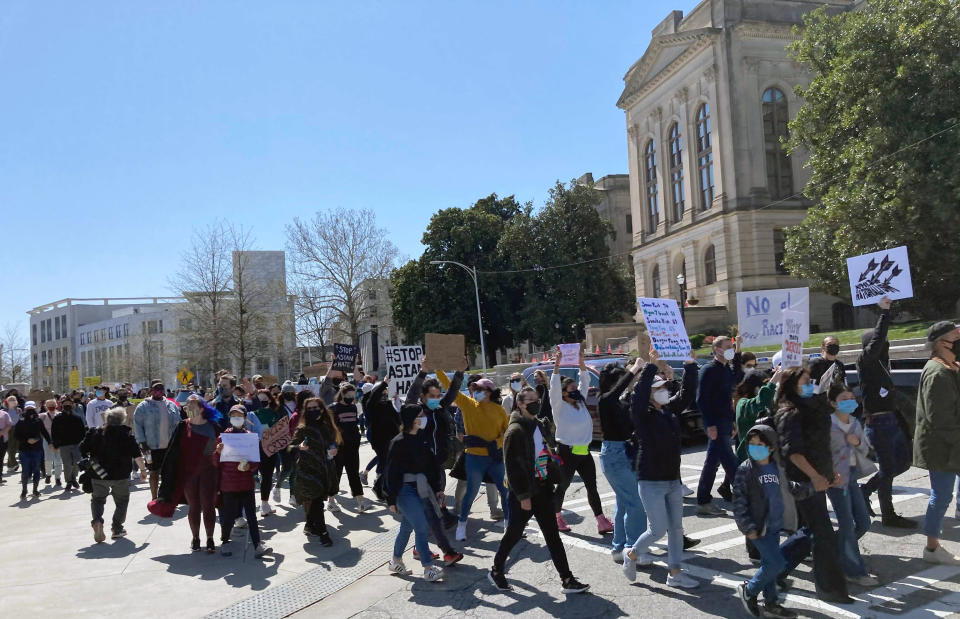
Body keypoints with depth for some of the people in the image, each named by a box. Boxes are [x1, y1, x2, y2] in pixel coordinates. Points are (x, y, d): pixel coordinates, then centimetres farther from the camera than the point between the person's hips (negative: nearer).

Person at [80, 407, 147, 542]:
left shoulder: (95, 433, 5)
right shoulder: (126, 433, -3)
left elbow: (83, 450, 4)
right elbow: (136, 454, -7)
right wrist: (143, 469, 0)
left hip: (98, 475, 2)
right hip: (120, 475, -2)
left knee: (97, 499, 17)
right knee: (122, 501, 16)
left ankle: (97, 521, -10)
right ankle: (117, 529, 12)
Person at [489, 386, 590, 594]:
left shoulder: (542, 425, 10)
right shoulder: (515, 431, -15)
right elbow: (513, 466, -17)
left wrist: (553, 478, 13)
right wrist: (523, 496, -18)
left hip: (542, 489, 7)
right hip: (523, 493, -7)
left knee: (552, 535, 8)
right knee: (514, 533, 6)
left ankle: (567, 579, 10)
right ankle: (496, 571, 25)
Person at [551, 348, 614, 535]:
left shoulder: (580, 402, 10)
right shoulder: (560, 406, -8)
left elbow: (585, 382, 8)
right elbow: (554, 388, -22)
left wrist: (581, 362, -3)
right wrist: (556, 366, -29)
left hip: (584, 452, 6)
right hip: (567, 453, -6)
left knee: (592, 487, 2)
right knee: (562, 487, 6)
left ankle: (602, 522, 0)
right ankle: (557, 518, 24)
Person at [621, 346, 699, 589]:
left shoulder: (671, 410, 7)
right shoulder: (642, 415, -13)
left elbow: (687, 393, 6)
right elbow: (639, 394, -29)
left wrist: (690, 364, -3)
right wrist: (652, 364, -33)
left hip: (673, 480, 7)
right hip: (651, 482, -7)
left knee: (676, 528, 11)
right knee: (658, 530, -3)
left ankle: (675, 573, 22)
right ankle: (632, 555, 21)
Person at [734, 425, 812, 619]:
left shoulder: (777, 467, 4)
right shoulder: (745, 470, -12)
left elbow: (788, 487, 22)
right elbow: (739, 501, -13)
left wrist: (807, 488, 9)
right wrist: (748, 528, -17)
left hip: (776, 525, 6)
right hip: (759, 527, -6)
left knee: (769, 562, 14)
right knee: (776, 563, -11)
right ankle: (749, 590, 9)